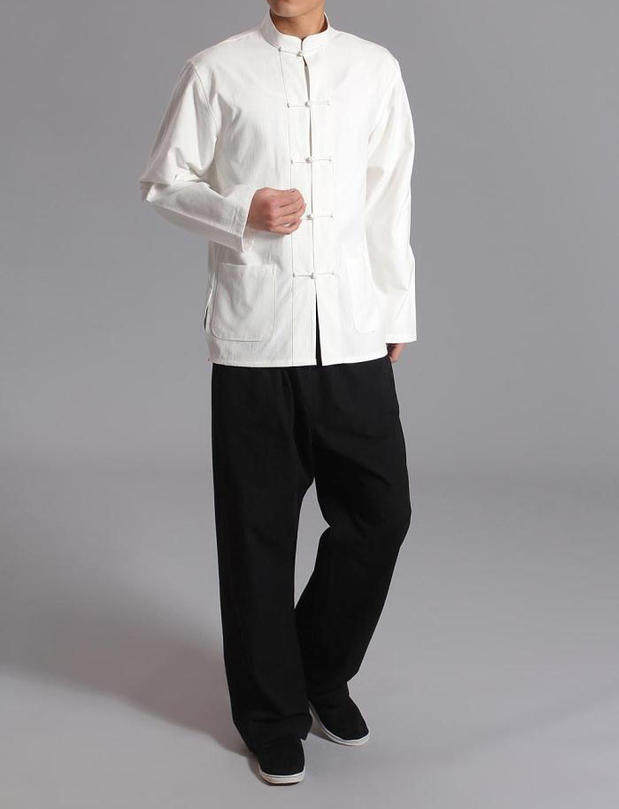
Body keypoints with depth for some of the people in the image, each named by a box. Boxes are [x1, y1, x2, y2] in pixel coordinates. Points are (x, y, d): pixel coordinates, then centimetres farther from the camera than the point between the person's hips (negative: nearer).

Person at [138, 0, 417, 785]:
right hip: (256, 336, -2)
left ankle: (324, 669, 31)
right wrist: (242, 213, -10)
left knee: (381, 512, 4)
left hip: (354, 335, 2)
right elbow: (163, 181, 7)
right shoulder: (216, 70, 4)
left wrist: (397, 310, 11)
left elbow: (389, 197, 12)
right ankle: (272, 710, 24)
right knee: (259, 530, 5)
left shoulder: (375, 68, 10)